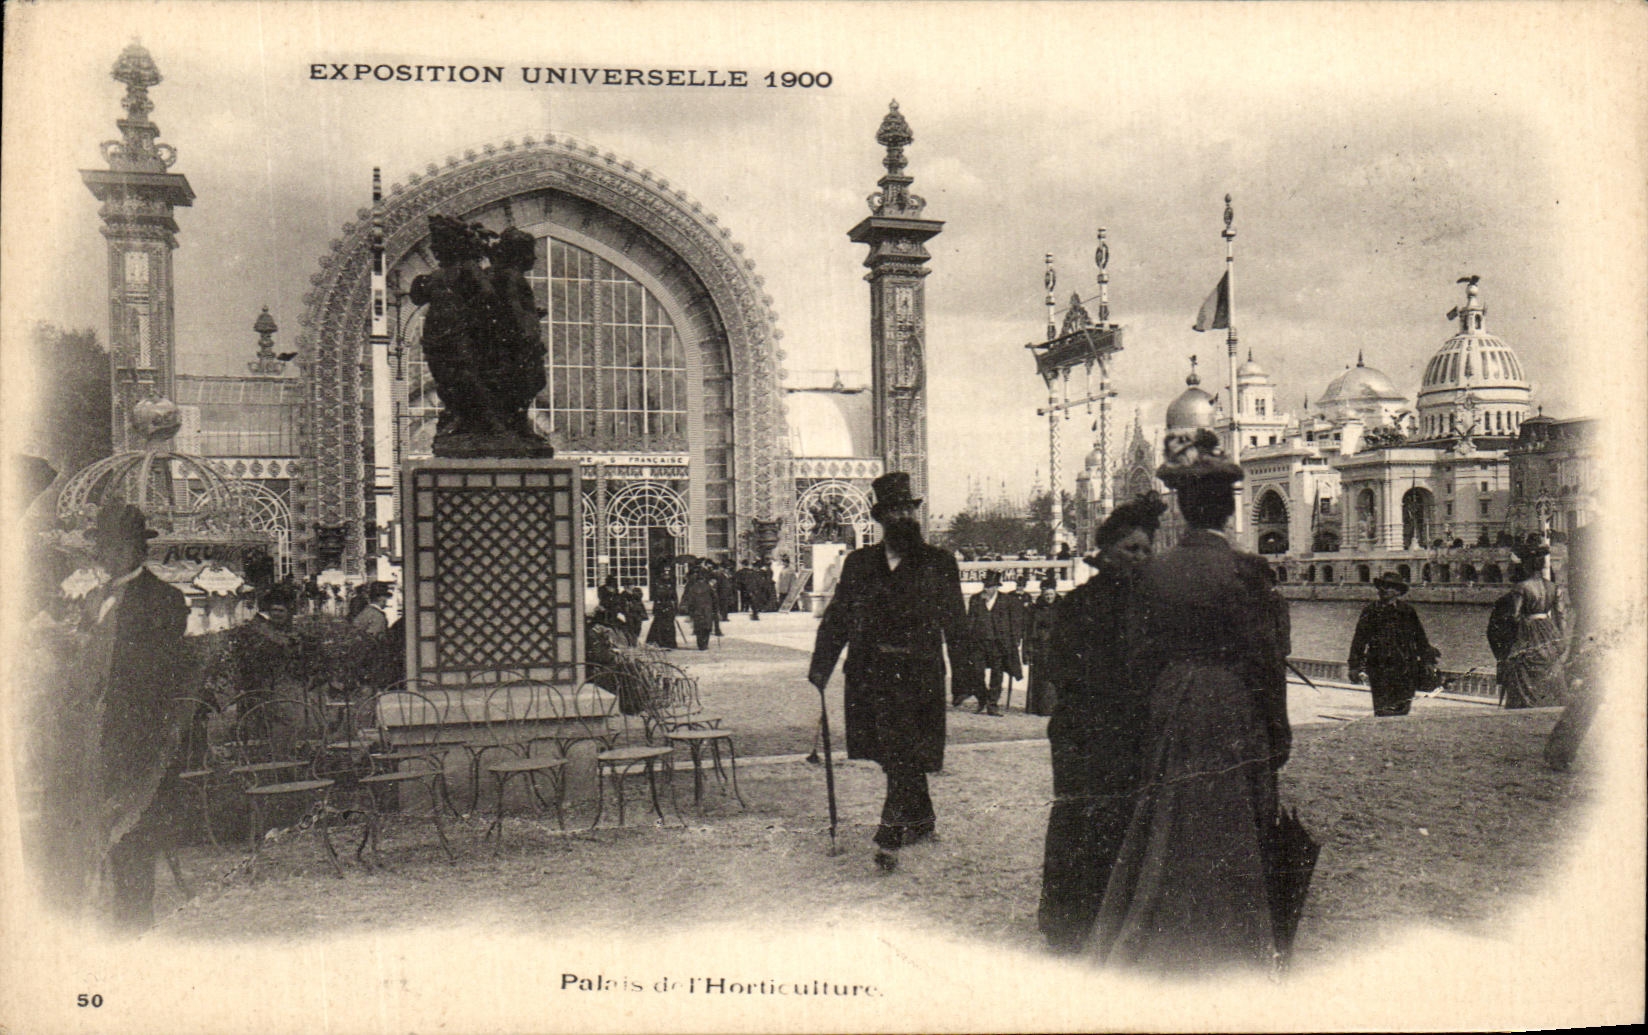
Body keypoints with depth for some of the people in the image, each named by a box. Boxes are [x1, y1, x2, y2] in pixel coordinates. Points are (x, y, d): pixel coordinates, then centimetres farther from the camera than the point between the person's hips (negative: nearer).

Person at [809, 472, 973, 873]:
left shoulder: (938, 564, 4)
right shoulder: (859, 563, 10)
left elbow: (955, 624, 6)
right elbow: (836, 618, 12)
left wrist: (964, 673, 2)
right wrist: (820, 667, 4)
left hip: (916, 674, -3)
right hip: (869, 671, 3)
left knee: (904, 755, -9)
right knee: (900, 757, 13)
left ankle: (889, 839, -4)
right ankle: (921, 820, 33)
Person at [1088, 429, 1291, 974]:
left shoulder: (1154, 572, -2)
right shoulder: (1245, 570, -14)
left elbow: (1138, 662, 2)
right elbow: (1265, 660, -11)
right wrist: (1278, 733, -1)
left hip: (1170, 721, 4)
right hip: (1233, 721, -4)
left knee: (1166, 840, 14)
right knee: (1230, 848, 7)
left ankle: (1156, 956, 22)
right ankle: (1230, 955, 14)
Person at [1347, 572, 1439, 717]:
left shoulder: (1407, 611, 7)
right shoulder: (1370, 612, 7)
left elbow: (1420, 637, 13)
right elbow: (1359, 640, 9)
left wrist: (1427, 661, 11)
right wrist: (1355, 666, 6)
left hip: (1405, 668, 0)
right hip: (1379, 668, 0)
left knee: (1402, 710, 1)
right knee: (1381, 709, -4)